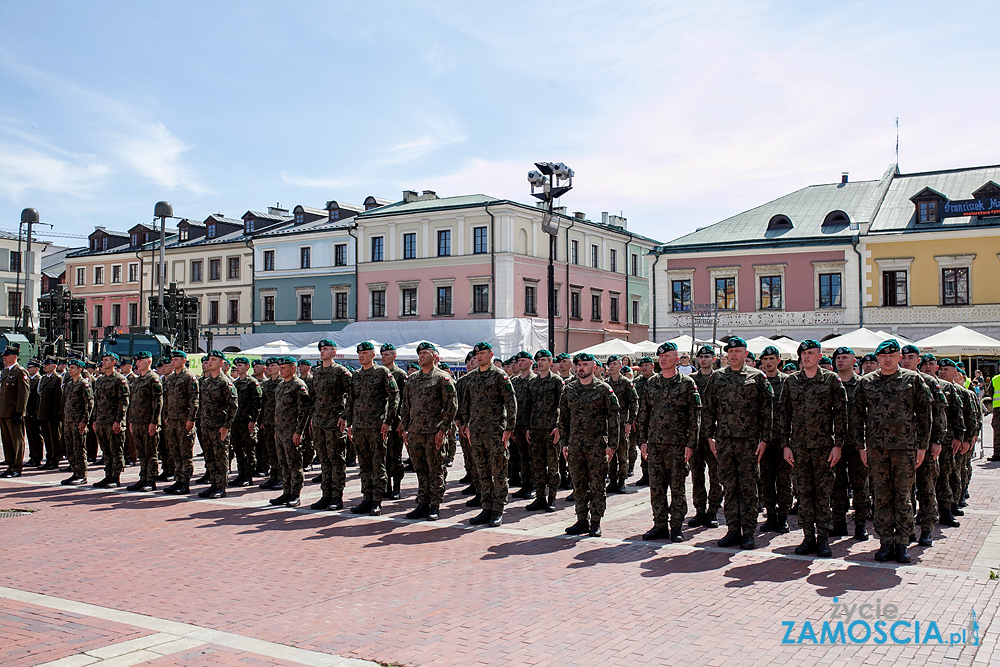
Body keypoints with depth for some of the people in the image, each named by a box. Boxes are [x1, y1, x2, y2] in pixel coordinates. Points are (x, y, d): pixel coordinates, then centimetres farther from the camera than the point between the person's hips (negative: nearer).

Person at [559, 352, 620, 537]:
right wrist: (564, 443, 9)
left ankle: (595, 523, 9)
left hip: (597, 444, -4)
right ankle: (582, 521, 18)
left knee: (597, 486, 1)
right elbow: (563, 417, 15)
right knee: (578, 486, 9)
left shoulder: (604, 389, -3)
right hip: (575, 444, 4)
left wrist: (612, 444, -8)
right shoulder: (569, 390, 10)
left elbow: (614, 417, -4)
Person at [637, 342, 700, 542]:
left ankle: (677, 527, 11)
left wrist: (690, 444, -9)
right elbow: (643, 413, 14)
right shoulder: (651, 383, 11)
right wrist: (642, 440, 8)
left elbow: (695, 416, -4)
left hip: (677, 444, -4)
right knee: (656, 487, 7)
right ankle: (660, 525, 16)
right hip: (654, 443, 4)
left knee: (677, 487, 2)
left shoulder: (687, 383, -2)